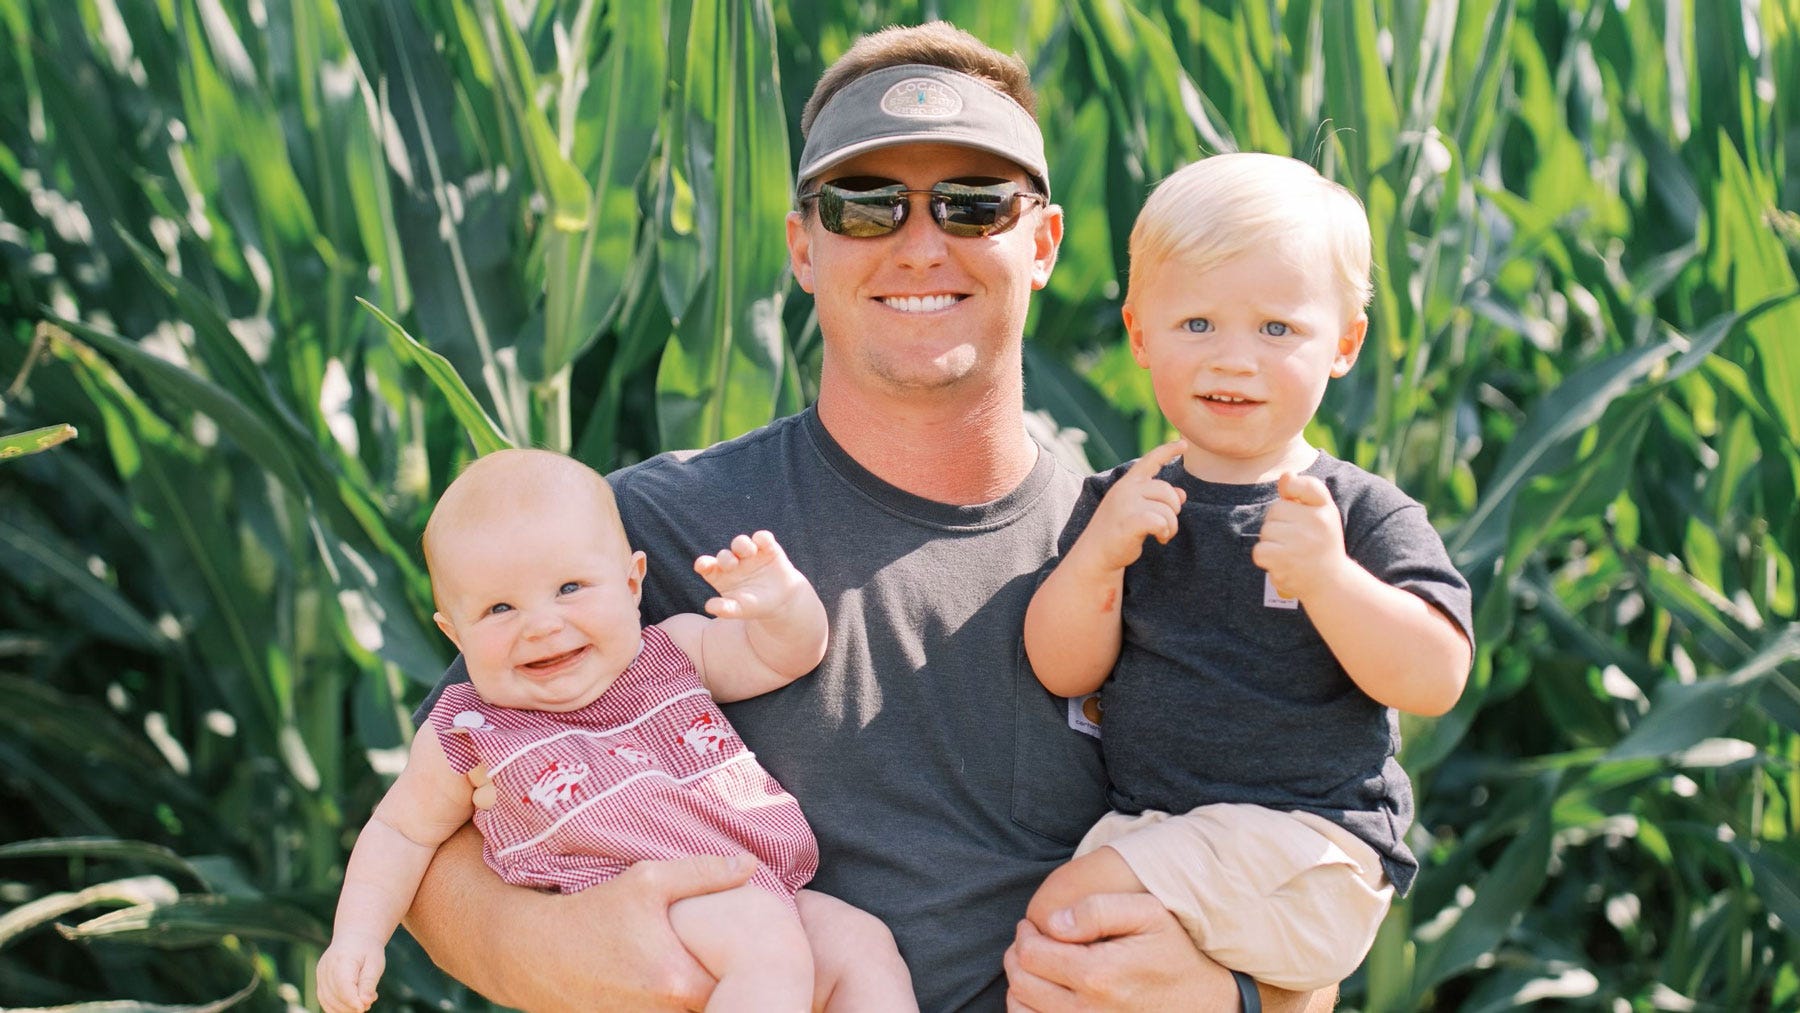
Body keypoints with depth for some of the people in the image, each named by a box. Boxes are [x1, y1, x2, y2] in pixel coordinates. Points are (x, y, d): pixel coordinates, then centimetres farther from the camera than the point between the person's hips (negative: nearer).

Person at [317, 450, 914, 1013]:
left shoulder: (673, 651, 13)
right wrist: (356, 936, 5)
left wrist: (781, 604, -12)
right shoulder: (467, 736, 6)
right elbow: (402, 829, 16)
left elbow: (784, 657, 12)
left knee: (862, 944, -15)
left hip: (766, 889, 6)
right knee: (767, 937, -31)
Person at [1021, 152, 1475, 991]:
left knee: (1069, 907, -19)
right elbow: (1064, 671, 1)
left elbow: (1435, 681, -13)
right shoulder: (1126, 501, 9)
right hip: (1143, 827, 5)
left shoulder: (1362, 512, -3)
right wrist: (1096, 557, -17)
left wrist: (1328, 579, -28)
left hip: (1311, 850, -5)